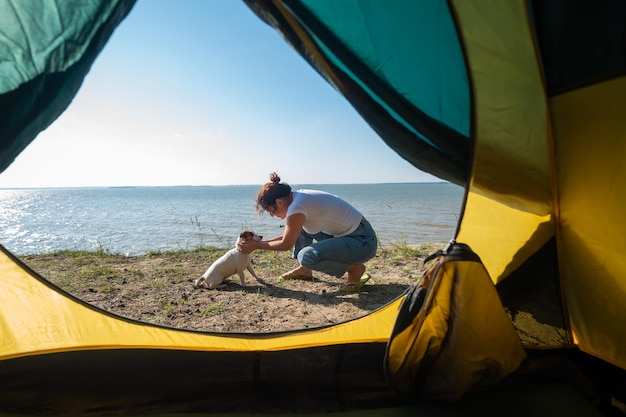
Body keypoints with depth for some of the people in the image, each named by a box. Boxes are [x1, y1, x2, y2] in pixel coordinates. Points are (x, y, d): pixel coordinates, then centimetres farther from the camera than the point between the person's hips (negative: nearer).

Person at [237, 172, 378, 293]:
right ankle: (304, 270, 23)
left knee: (306, 256, -28)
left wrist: (256, 246, 2)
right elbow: (290, 236, 17)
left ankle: (355, 269, -4)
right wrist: (259, 242, 15)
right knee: (298, 227, 14)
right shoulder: (299, 196, 6)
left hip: (363, 241, -10)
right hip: (343, 234, 10)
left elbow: (286, 244, -9)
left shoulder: (296, 207, -22)